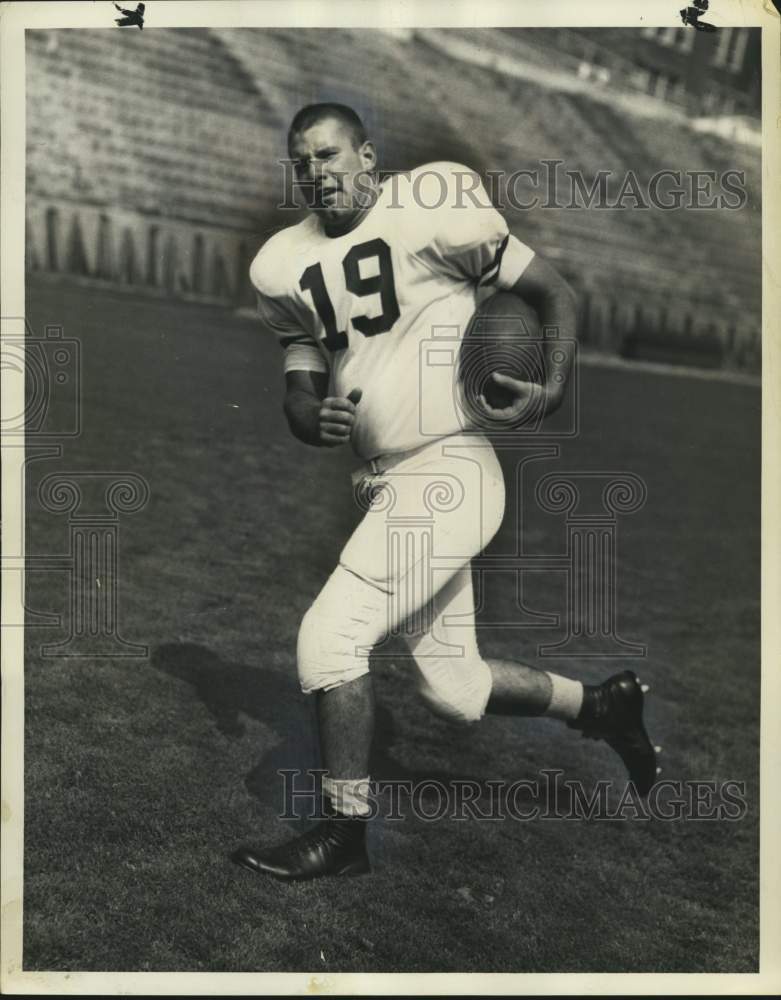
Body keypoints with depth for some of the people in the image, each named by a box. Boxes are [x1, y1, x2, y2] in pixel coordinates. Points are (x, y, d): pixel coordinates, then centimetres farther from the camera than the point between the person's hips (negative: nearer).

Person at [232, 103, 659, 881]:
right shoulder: (290, 265, 10)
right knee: (453, 688, 14)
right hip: (384, 483, 8)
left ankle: (342, 834, 8)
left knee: (329, 638, -11)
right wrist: (316, 420, -12)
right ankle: (602, 705, 37)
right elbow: (299, 387, 11)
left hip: (446, 472, -7)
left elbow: (554, 294, -2)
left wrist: (551, 389, -18)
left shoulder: (431, 211, -8)